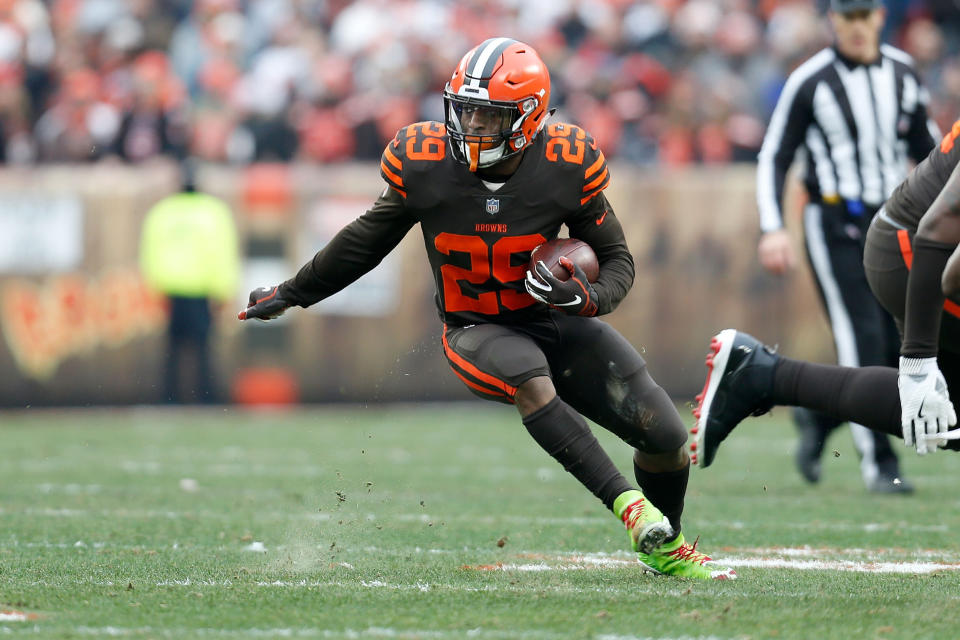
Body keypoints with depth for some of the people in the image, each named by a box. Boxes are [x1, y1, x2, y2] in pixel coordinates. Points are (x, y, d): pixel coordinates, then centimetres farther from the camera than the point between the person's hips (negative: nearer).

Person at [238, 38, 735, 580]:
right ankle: (629, 507, -34)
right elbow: (369, 241, 5)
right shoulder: (424, 165, -14)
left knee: (668, 440, -6)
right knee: (531, 381, -38)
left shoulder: (566, 167, -15)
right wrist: (291, 294, 14)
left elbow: (618, 259, -2)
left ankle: (666, 549, 25)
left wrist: (589, 298, -25)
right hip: (475, 330, -2)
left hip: (553, 320, 2)